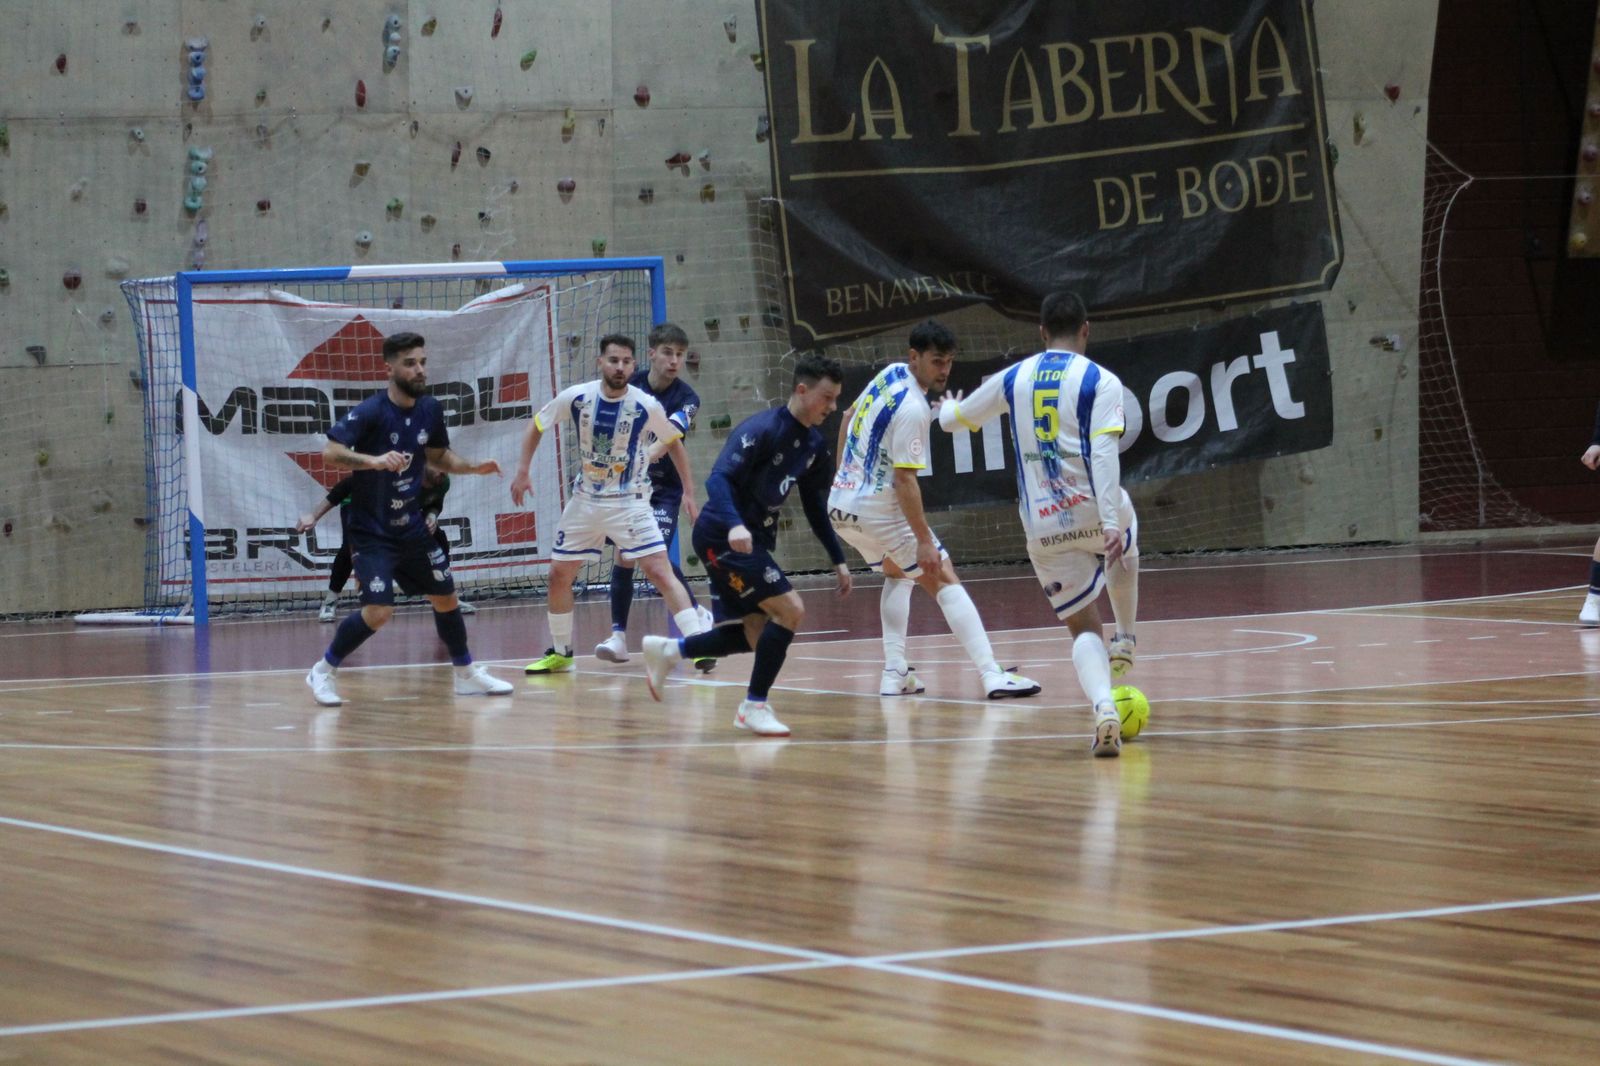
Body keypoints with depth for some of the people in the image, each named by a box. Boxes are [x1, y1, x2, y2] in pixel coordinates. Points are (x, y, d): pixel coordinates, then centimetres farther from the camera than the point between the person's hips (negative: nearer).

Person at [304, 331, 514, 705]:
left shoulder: (430, 409, 0)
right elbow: (330, 452, -29)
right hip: (371, 531, -6)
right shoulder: (371, 412, -20)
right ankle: (323, 672, 3)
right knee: (379, 611, -16)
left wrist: (473, 467, 0)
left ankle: (466, 674, 31)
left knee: (445, 597, 12)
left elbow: (439, 456, 17)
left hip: (411, 526, 7)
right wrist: (374, 460, -44)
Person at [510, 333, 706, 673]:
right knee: (559, 575, 7)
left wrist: (688, 492, -1)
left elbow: (673, 443, 2)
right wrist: (522, 472, -2)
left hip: (630, 503, -3)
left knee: (659, 571, -17)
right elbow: (536, 427, 5)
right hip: (585, 501, 3)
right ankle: (560, 653, 24)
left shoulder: (647, 407, -15)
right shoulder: (575, 398, -11)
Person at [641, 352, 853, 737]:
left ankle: (668, 651, 26)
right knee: (789, 609, -18)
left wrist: (838, 560, 17)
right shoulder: (762, 429, -18)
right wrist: (734, 524, -44)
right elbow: (719, 479, -27)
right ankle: (755, 706, -8)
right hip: (722, 537, -9)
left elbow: (815, 506, 19)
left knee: (755, 634, 10)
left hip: (754, 542, 9)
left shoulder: (813, 444, 8)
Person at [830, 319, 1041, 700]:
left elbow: (847, 418, 21)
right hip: (878, 509, -9)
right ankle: (992, 675, -14)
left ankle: (894, 675, 16)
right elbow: (904, 480, -23)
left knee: (898, 574, 27)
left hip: (841, 504, 9)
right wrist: (923, 540, -21)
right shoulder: (912, 410, -21)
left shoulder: (890, 374, 6)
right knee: (944, 580, -5)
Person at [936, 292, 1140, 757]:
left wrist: (947, 408, 46)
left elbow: (952, 419, 21)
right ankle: (1125, 640, 43)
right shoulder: (1101, 381, -4)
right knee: (1124, 546, 37)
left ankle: (1103, 709, -18)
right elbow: (1103, 454, -17)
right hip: (1093, 512, -2)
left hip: (1043, 528, 2)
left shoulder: (1012, 380, 7)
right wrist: (1111, 523, -22)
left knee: (1083, 627, 7)